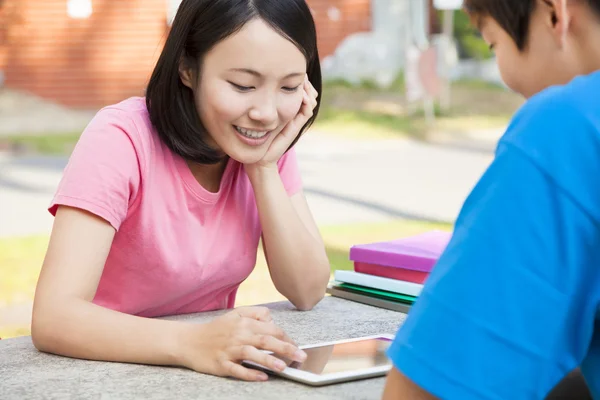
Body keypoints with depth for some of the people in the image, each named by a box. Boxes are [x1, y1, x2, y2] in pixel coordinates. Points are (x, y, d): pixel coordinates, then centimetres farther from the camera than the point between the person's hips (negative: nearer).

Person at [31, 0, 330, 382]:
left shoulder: (271, 142, -4)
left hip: (215, 369, 4)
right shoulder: (121, 139, -20)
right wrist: (192, 343, -44)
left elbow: (308, 291, -6)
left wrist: (264, 167, -17)